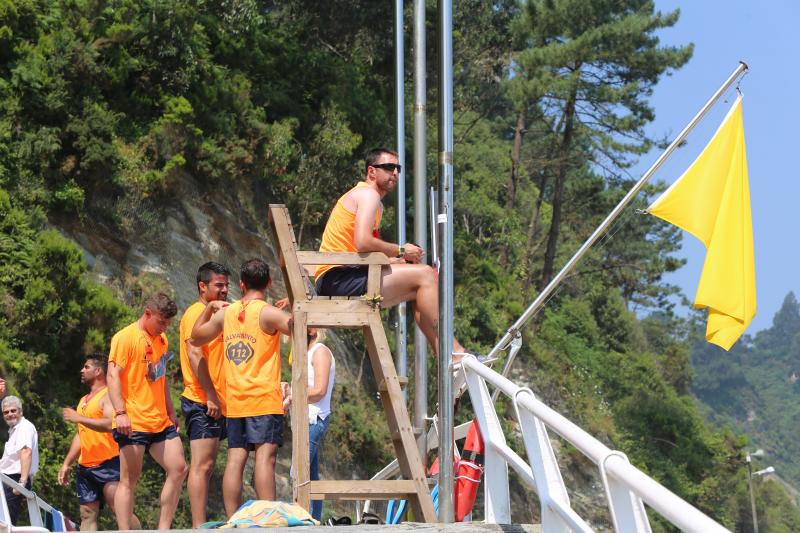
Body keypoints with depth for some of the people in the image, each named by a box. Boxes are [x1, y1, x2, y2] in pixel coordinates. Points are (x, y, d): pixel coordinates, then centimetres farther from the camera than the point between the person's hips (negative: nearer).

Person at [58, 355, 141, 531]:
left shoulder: (108, 395, -4)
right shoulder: (84, 401, 23)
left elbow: (111, 424, -22)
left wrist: (79, 418, -18)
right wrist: (66, 463, 20)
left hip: (109, 463, -9)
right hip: (85, 467, 9)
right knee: (87, 515, 3)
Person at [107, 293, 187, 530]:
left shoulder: (161, 339, 18)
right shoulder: (125, 337, -7)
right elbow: (113, 375, -14)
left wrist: (170, 411, 25)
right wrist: (120, 412, -24)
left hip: (161, 422, 8)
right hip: (133, 422, -8)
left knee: (178, 469, 0)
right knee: (129, 480, -5)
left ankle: (163, 529, 6)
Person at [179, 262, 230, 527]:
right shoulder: (196, 313, -9)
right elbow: (195, 355, -20)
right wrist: (211, 396, -22)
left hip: (215, 403, 10)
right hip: (203, 403, -10)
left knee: (206, 466, 9)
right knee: (201, 465, -12)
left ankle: (201, 526, 11)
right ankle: (199, 527, -15)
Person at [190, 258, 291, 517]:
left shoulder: (226, 313, 10)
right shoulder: (268, 313, -7)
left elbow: (196, 338, 25)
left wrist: (209, 308, 34)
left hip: (235, 400, 5)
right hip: (264, 398, -5)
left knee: (235, 459, 5)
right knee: (265, 455, -12)